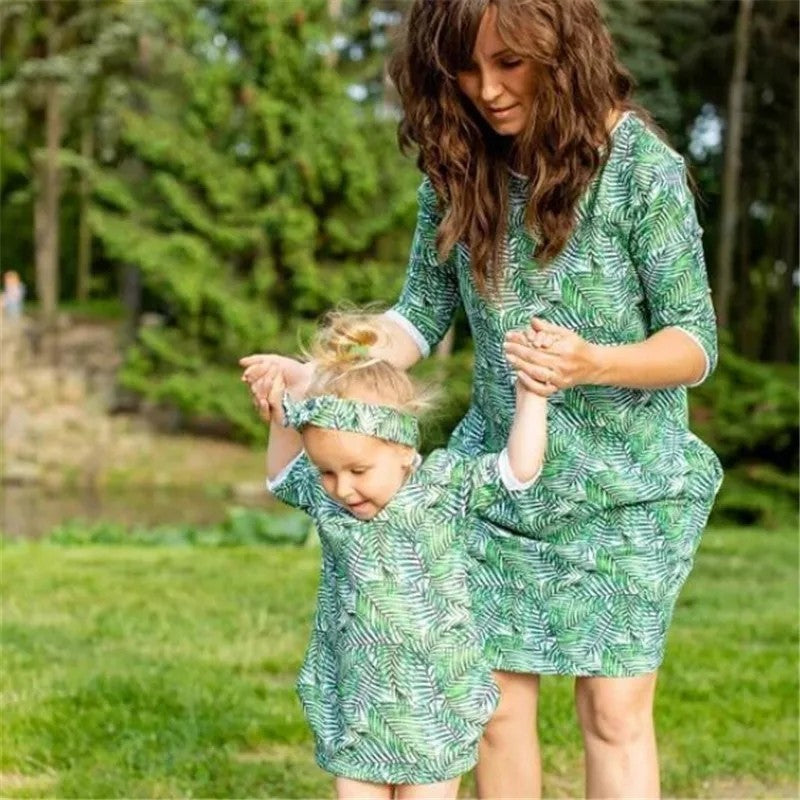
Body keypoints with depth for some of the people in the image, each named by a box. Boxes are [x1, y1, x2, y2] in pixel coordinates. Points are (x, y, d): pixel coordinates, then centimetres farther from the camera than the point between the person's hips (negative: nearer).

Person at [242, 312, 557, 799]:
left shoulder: (445, 486, -12)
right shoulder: (325, 497, 0)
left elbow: (520, 469, -18)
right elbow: (281, 476, 21)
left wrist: (530, 389, -16)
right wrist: (282, 415, 10)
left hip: (431, 708, -3)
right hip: (352, 707, 4)